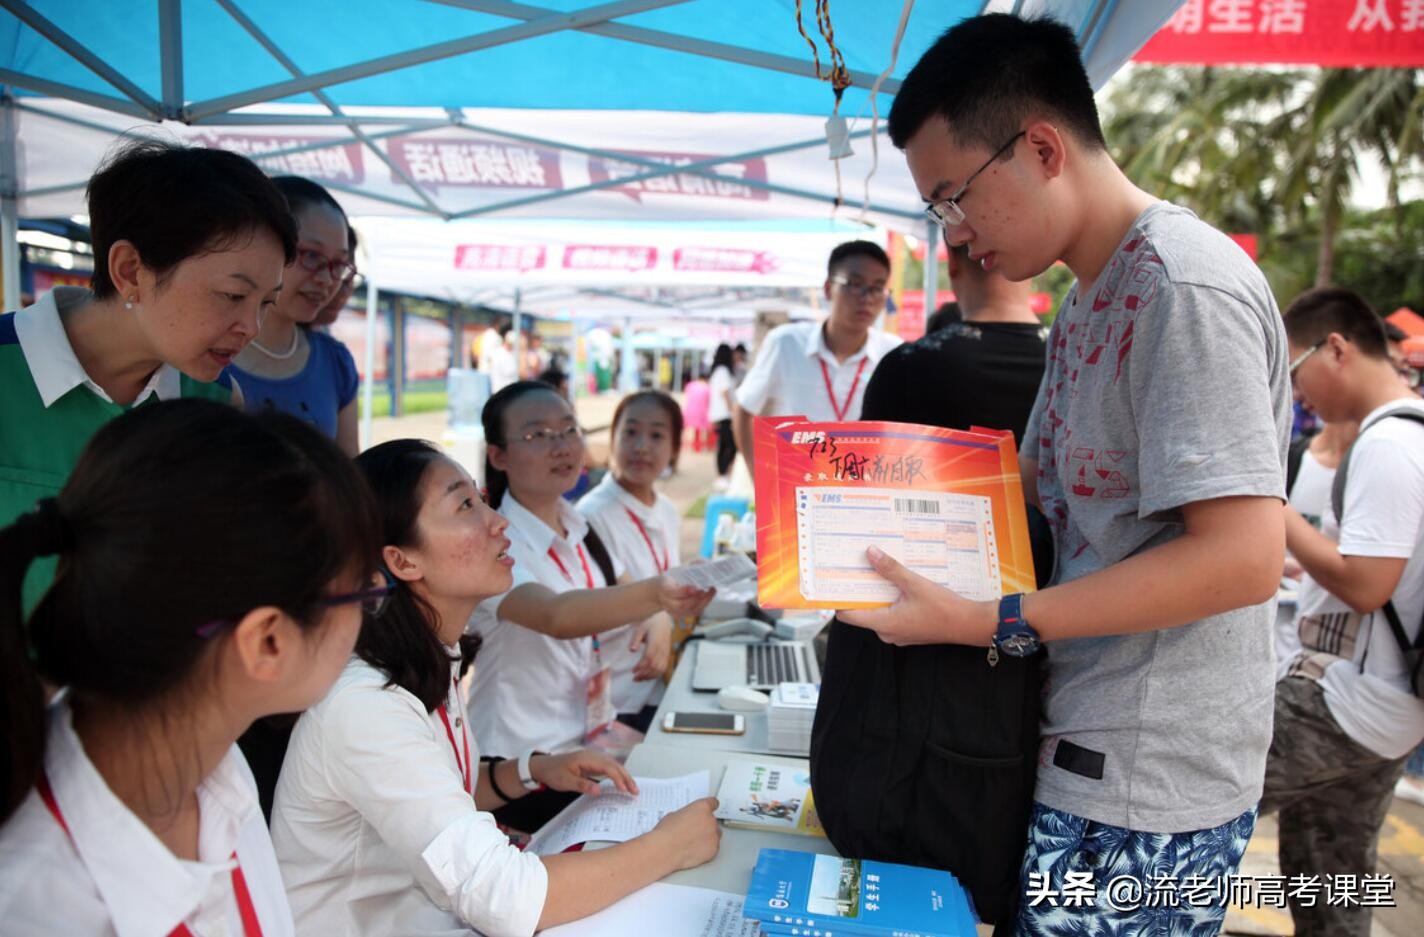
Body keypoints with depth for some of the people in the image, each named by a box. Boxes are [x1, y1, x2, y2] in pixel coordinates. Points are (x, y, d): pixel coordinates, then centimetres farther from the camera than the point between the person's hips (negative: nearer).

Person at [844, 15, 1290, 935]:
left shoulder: (1184, 287, -18)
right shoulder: (1088, 304, 11)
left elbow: (1243, 556, -24)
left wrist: (992, 623, -23)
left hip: (1143, 787, -8)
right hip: (1087, 751, 8)